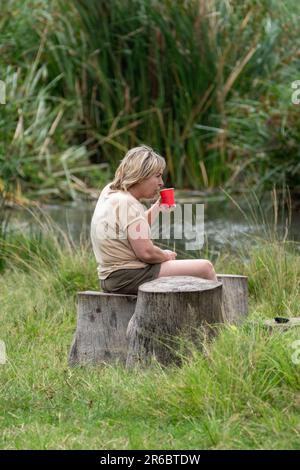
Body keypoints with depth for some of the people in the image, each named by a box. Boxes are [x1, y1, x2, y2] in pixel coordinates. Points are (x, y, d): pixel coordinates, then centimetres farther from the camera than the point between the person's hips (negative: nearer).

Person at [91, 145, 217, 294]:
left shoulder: (110, 191, 11)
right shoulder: (126, 203, -19)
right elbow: (146, 252, -23)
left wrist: (157, 207, 14)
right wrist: (166, 255, -4)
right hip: (128, 278, -11)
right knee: (205, 268, -11)